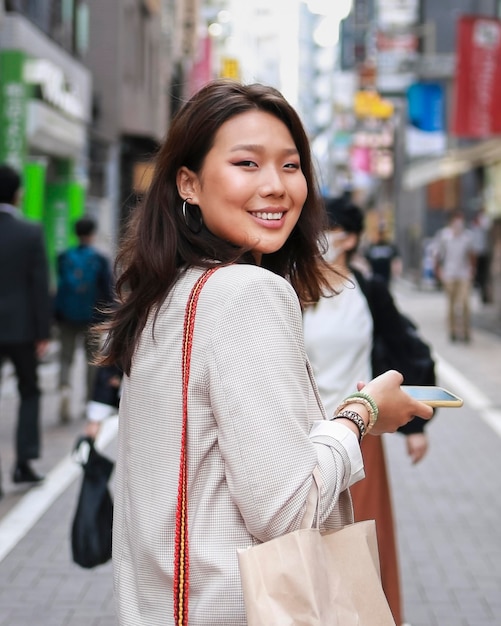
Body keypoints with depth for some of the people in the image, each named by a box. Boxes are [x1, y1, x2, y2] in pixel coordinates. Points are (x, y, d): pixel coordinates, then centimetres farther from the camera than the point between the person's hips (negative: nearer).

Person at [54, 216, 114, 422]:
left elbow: (58, 287, 2)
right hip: (92, 317, -1)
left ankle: (64, 386, -21)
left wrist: (56, 316, 9)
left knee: (66, 357, 7)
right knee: (92, 358, 13)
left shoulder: (64, 257, -1)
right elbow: (108, 291, -6)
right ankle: (90, 402, 17)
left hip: (67, 317, 1)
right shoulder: (101, 260, -6)